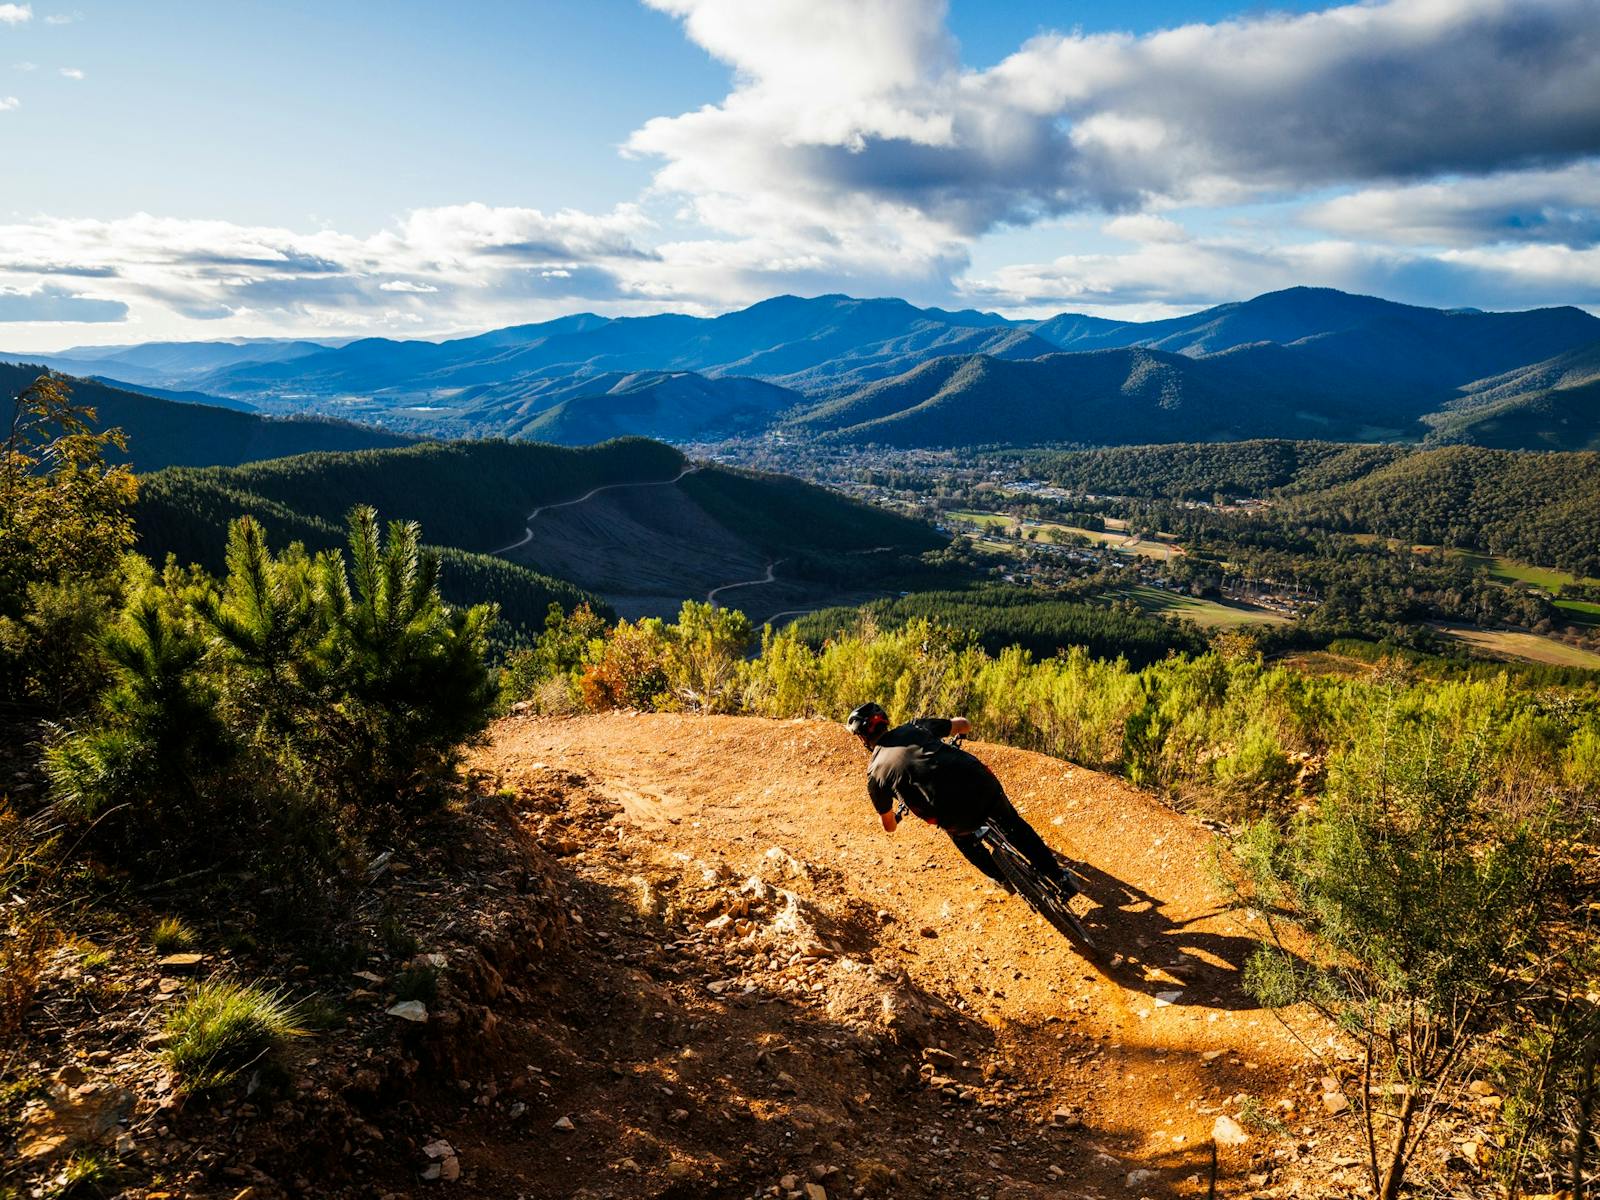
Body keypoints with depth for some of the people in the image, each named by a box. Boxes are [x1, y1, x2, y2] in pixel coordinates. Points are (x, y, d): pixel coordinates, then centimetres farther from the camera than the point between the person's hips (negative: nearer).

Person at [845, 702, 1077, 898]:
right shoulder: (914, 727, 17)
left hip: (957, 816, -2)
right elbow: (965, 725, 27)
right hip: (983, 783, 3)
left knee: (962, 834, 37)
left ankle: (1002, 879, 47)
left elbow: (889, 827, 23)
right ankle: (1060, 877, 39)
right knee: (1013, 824, 34)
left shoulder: (875, 774, 11)